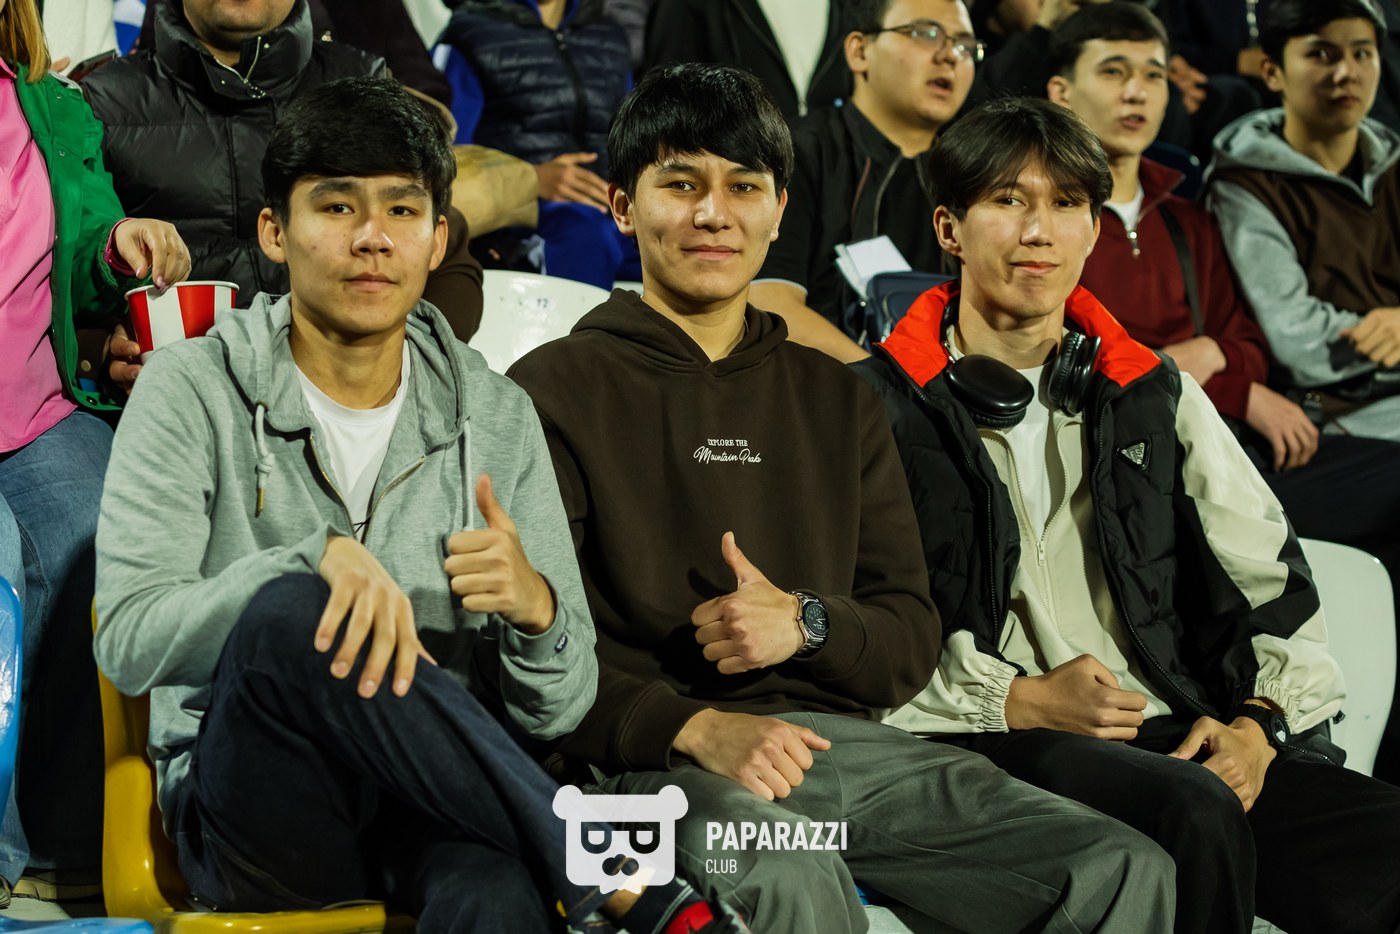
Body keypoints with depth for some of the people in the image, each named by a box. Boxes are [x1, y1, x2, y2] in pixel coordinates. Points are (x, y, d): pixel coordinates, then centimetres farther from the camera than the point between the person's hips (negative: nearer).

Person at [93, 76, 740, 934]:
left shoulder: (497, 418, 11)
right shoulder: (195, 390, 3)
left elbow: (557, 713, 10)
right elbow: (130, 640, -9)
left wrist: (535, 609, -14)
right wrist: (317, 557, -24)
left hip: (435, 801, -1)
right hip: (256, 801, 2)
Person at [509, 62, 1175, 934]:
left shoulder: (839, 401, 23)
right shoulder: (557, 391, 6)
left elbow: (913, 641, 18)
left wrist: (805, 622, -5)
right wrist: (695, 729, -20)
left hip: (839, 737, 5)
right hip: (654, 758, -5)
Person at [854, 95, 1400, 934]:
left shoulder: (1157, 394, 22)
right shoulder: (884, 409, 6)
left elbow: (1271, 582, 19)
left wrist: (1258, 722, 1)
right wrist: (1018, 701, -12)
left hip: (1177, 739, 4)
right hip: (989, 743, -4)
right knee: (1194, 810, -35)